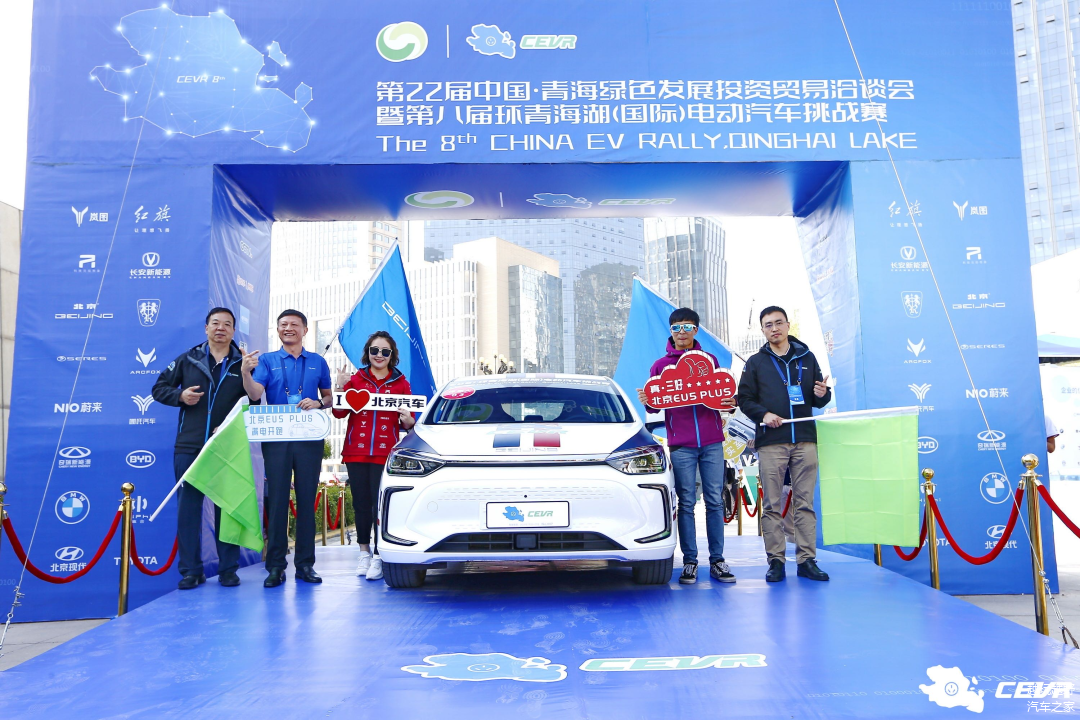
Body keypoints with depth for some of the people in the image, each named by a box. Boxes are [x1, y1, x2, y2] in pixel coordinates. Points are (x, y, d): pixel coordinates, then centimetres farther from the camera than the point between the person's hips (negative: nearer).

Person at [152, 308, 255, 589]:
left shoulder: (243, 364, 6)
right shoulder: (188, 360, 9)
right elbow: (159, 388, 13)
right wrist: (179, 396, -6)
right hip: (189, 447, 1)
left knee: (227, 507, 4)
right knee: (188, 507, 3)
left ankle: (228, 569, 13)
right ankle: (191, 570, 12)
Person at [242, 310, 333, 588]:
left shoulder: (318, 362, 13)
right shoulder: (267, 361, 8)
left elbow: (329, 396, 16)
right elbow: (255, 393, -7)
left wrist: (319, 403, -7)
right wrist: (246, 373, -26)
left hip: (309, 439, 1)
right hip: (276, 438, -1)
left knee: (307, 500, 3)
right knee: (277, 500, -2)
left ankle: (305, 564, 9)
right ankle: (275, 566, 2)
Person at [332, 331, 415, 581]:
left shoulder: (401, 383, 7)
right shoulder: (355, 378, 8)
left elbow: (407, 423, 9)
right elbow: (339, 412, 2)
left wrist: (408, 420, -14)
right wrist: (340, 387, -12)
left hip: (385, 452, -1)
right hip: (356, 451, 2)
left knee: (380, 503, -7)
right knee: (361, 502, 6)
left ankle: (378, 557, 1)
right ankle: (364, 553, 20)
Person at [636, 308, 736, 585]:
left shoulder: (709, 360, 13)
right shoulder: (661, 365, 9)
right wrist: (647, 402, -13)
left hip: (712, 441, 1)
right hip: (681, 445, -1)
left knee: (715, 500, 2)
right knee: (686, 503, 1)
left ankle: (717, 560, 9)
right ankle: (689, 561, 7)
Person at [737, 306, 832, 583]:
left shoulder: (807, 358, 13)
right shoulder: (756, 362, 10)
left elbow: (818, 401, 14)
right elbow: (744, 399, 6)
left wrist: (822, 394, -8)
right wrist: (763, 414, -11)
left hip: (805, 440, 1)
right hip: (771, 442, -1)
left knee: (805, 503, 3)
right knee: (772, 505, 0)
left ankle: (807, 560, 8)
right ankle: (776, 561, 6)